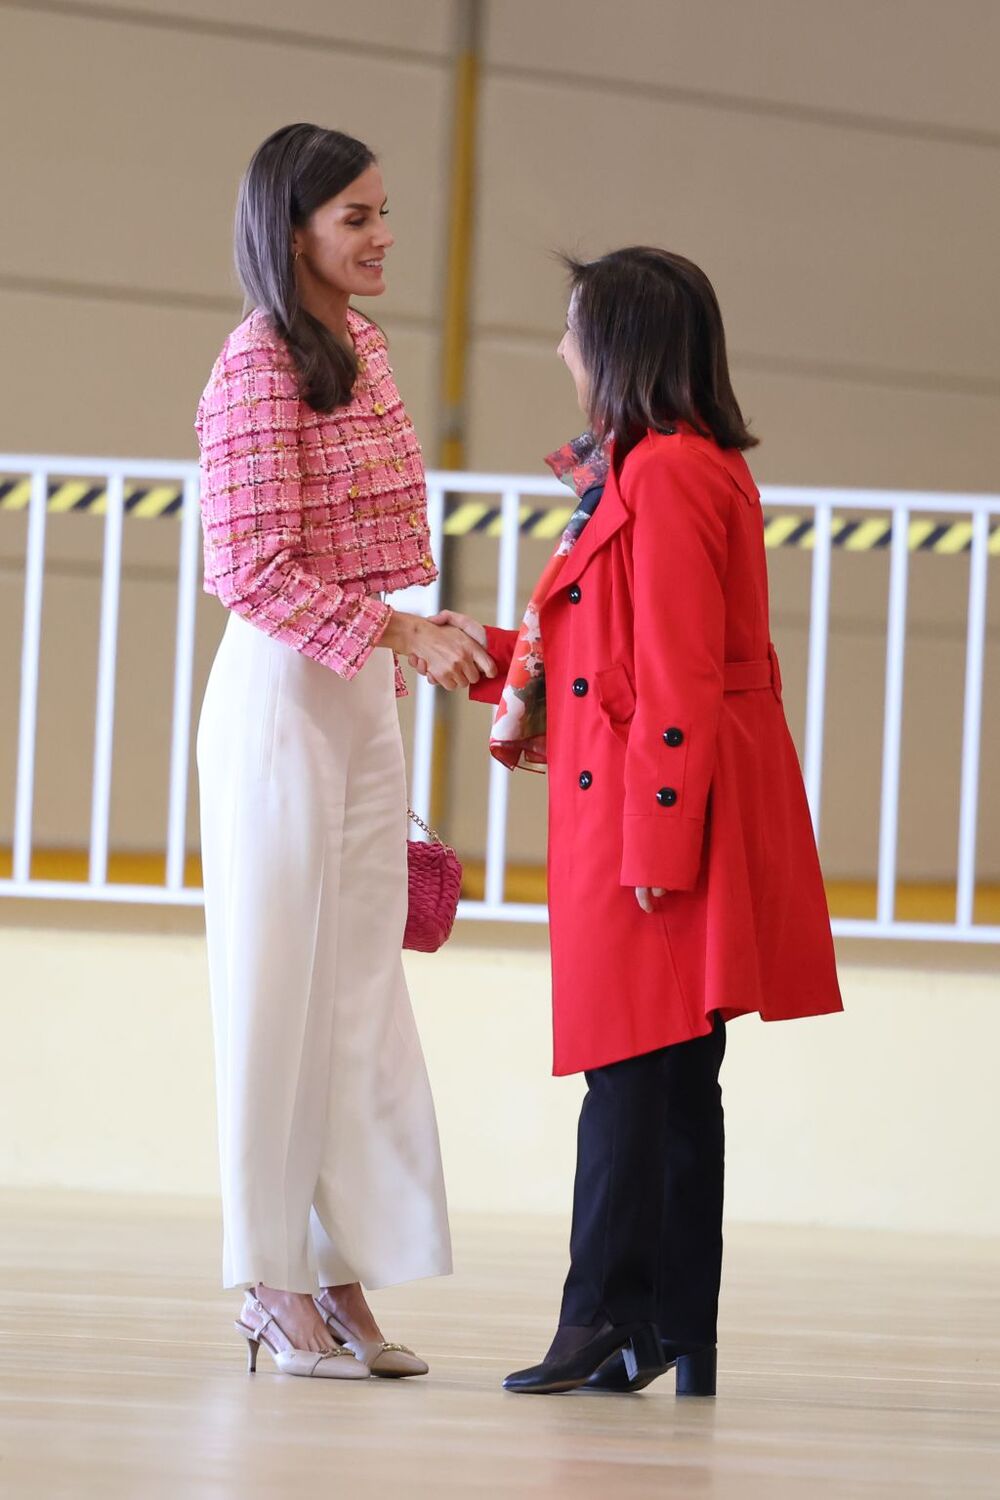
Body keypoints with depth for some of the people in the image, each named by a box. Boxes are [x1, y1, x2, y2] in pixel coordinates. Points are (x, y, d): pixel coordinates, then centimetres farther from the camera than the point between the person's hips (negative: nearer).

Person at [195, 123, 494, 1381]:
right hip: (281, 696, -8)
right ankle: (273, 1283, 4)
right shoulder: (257, 370, -13)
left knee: (361, 982, 6)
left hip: (364, 696, 8)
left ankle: (341, 1274, 10)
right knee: (279, 980, -2)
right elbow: (251, 570, -18)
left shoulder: (362, 352, 12)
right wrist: (404, 632, -22)